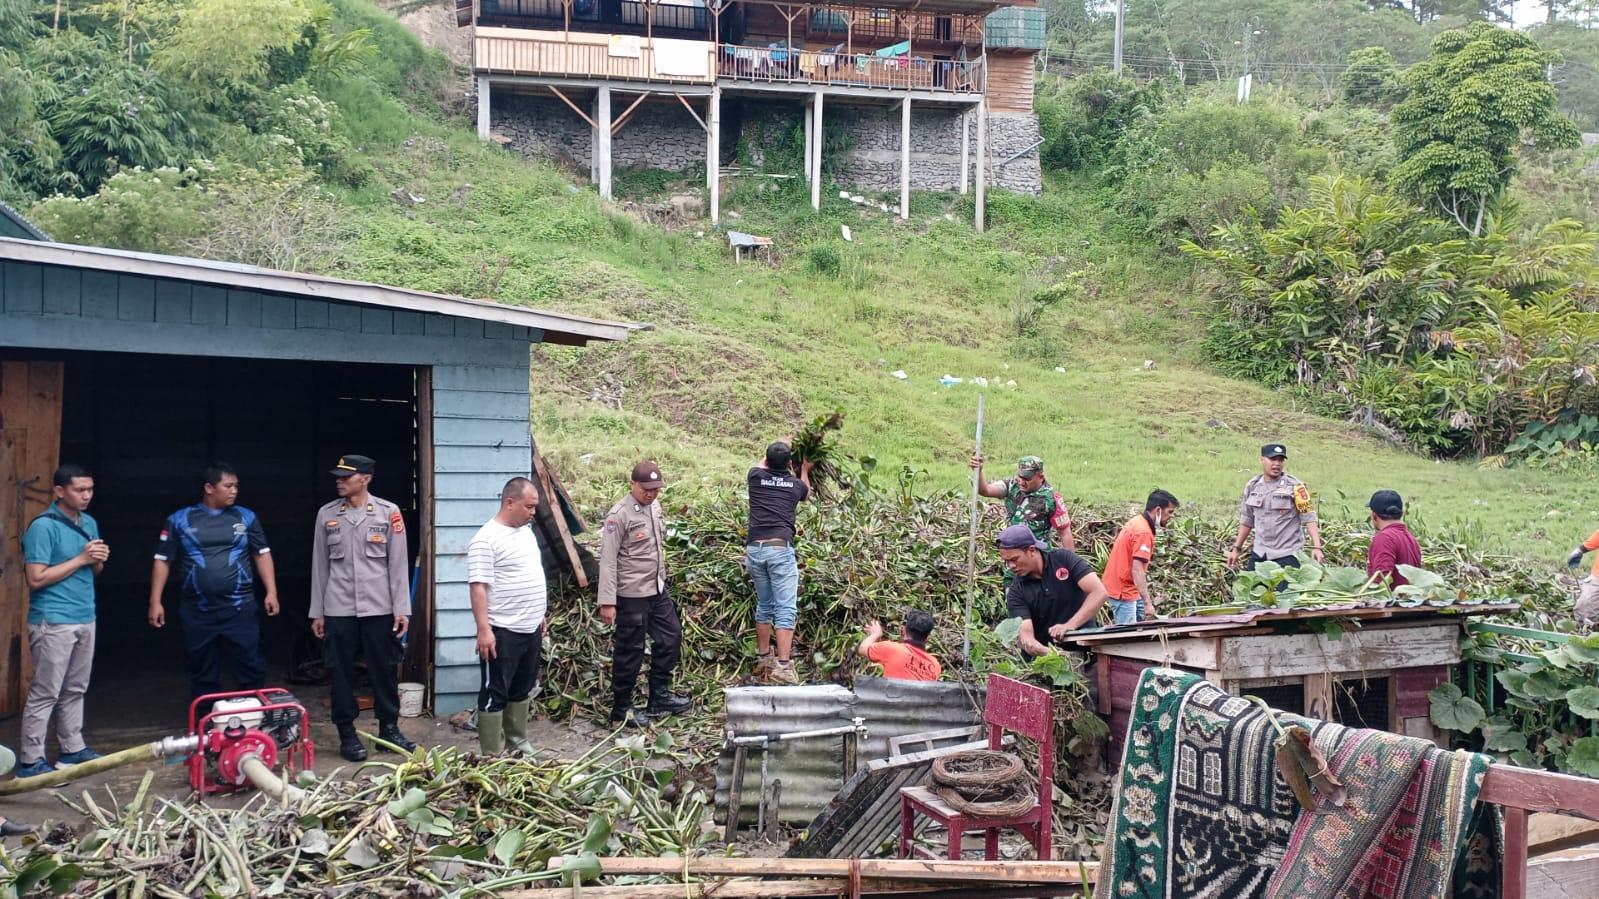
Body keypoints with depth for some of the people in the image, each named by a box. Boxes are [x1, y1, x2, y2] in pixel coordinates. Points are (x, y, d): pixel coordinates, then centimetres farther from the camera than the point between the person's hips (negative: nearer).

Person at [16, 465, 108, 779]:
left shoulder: (90, 523, 11)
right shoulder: (43, 526, -13)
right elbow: (36, 578, -18)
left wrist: (99, 560, -2)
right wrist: (81, 559, -17)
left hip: (85, 618, 8)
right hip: (53, 622, -8)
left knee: (75, 690, 15)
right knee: (45, 693, -4)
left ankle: (73, 749, 24)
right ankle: (31, 762, 1)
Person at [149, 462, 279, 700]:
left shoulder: (246, 517, 6)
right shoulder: (179, 520, 2)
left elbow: (262, 554, 9)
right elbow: (162, 561, 5)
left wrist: (271, 592, 0)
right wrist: (155, 601, -1)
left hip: (240, 609, 0)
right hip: (198, 612, 0)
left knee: (251, 668, 1)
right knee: (203, 675, 8)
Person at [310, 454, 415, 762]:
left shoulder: (388, 512, -2)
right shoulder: (326, 514, 4)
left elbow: (398, 563, -1)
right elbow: (320, 565, 8)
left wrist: (401, 608, -5)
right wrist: (317, 612, 6)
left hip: (378, 608, -1)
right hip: (339, 609, 1)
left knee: (384, 670, 5)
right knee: (342, 673, 4)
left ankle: (389, 728, 18)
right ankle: (347, 734, 14)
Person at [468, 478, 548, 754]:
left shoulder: (527, 532, 12)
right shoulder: (486, 539, -16)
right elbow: (478, 586, -20)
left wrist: (540, 615, 22)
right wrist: (484, 629, -24)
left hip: (531, 630, 8)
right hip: (502, 632, -8)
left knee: (521, 690, 18)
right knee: (495, 694, 0)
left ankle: (517, 741, 30)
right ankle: (491, 757, 5)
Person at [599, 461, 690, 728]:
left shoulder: (655, 507, 7)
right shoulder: (620, 515, -18)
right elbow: (608, 560, -19)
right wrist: (607, 602, -21)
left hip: (657, 589, 8)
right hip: (632, 595, -8)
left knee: (671, 637, 14)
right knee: (630, 651, 1)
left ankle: (659, 698, 27)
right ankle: (621, 710, 15)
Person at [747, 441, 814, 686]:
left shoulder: (756, 477, 11)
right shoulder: (795, 484, 10)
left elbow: (762, 465, 38)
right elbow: (806, 490, 37)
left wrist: (777, 449, 54)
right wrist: (805, 469, 55)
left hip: (754, 549, 3)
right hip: (780, 548, -3)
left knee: (764, 606, 18)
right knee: (786, 609, -5)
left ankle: (764, 659, 25)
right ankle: (783, 666, -15)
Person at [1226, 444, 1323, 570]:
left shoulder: (1294, 486, -7)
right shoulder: (1252, 486, 7)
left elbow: (1309, 517, -12)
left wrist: (1316, 547, -23)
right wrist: (1236, 548, 15)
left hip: (1287, 554, -5)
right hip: (1259, 553, 5)